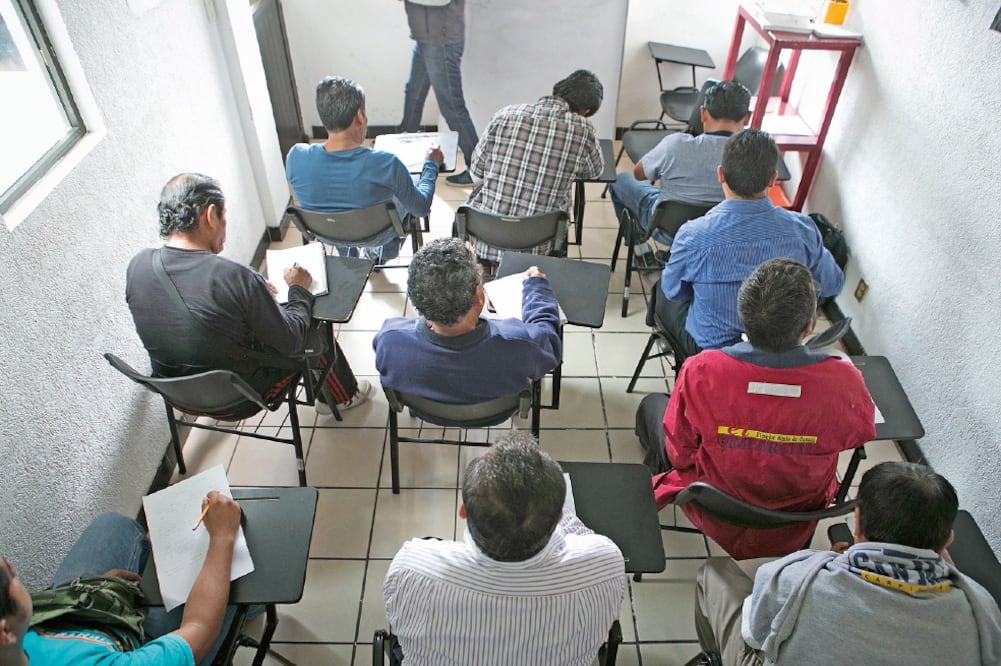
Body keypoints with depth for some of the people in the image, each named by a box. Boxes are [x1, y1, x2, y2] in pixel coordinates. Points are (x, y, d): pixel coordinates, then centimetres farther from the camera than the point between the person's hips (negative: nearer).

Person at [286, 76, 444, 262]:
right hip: (375, 237, -3)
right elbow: (421, 208, -19)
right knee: (406, 196, 28)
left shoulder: (296, 157, -27)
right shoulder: (385, 164, -36)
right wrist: (431, 164, -2)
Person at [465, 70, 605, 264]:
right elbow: (594, 171, 10)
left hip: (484, 244, 1)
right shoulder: (582, 129, -11)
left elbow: (476, 169, 5)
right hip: (534, 250, -1)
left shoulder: (506, 115, -6)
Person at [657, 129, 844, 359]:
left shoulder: (693, 236, -30)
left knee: (662, 292, 26)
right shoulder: (802, 229, -22)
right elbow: (833, 285, -3)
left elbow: (673, 291, -9)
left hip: (709, 347, -3)